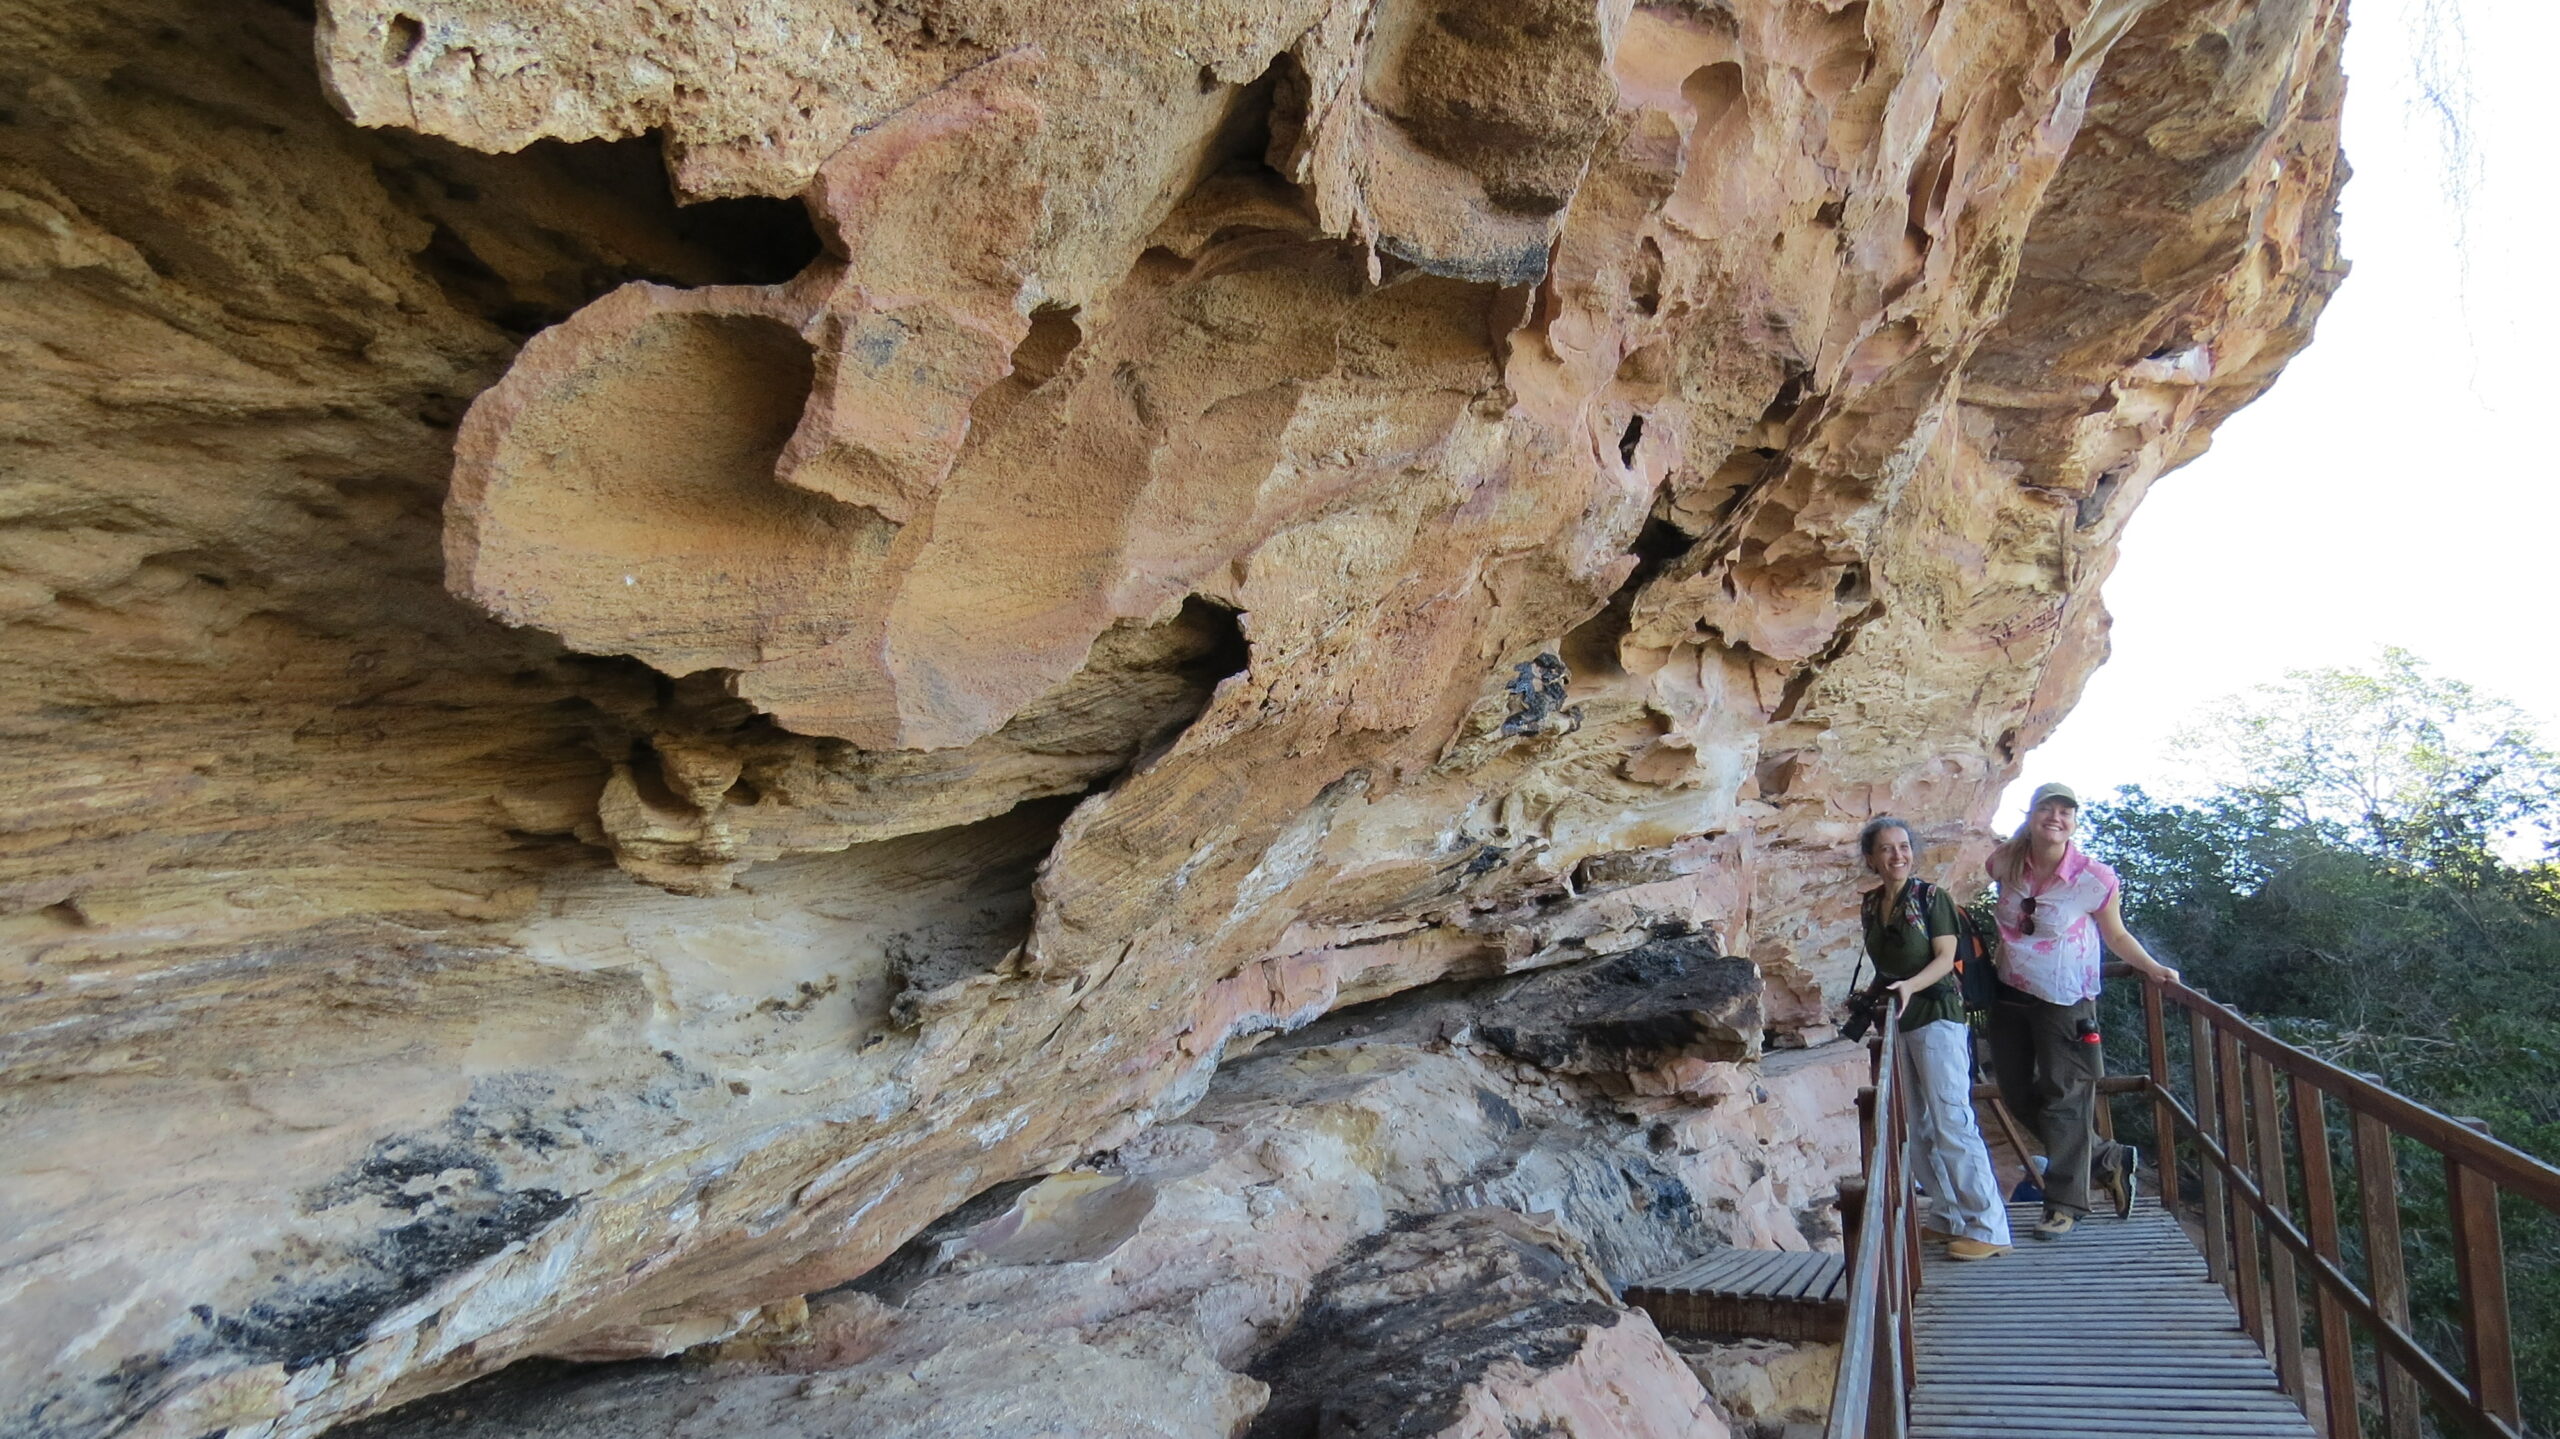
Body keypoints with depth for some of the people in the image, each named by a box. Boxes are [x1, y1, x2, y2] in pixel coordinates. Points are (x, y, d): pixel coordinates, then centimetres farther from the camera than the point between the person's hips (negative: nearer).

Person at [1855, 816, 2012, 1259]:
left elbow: (1945, 958, -11)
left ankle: (1988, 1228, -3)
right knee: (1918, 1130, 10)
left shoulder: (1931, 898, -5)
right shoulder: (1870, 906, 10)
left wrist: (1910, 986, -24)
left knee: (1952, 1123, -9)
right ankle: (1950, 1215, 21)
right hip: (1896, 1024, 6)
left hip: (1937, 1016, -6)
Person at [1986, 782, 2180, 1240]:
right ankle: (2106, 1160, 31)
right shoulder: (2005, 864, -4)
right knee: (2017, 1094, 13)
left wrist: (2152, 967, -13)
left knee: (2064, 1099, -1)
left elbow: (2115, 935, -1)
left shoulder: (2095, 878, -13)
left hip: (2065, 1002, -5)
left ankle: (2065, 1202, 12)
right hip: (2010, 995, 5)